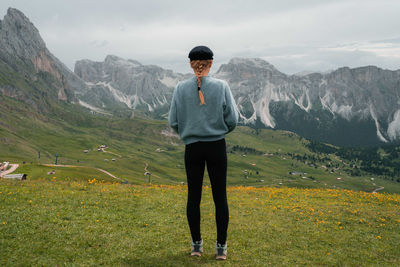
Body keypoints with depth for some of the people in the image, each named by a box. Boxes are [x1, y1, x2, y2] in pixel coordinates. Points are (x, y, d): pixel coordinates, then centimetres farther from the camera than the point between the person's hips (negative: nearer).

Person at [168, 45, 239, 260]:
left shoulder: (181, 88, -4)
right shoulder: (221, 86, -6)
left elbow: (173, 121, -2)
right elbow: (232, 119, -6)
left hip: (192, 148, 1)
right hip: (217, 146, -1)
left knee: (194, 196, 10)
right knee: (220, 196, 6)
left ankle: (196, 244, 19)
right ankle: (221, 247, 11)